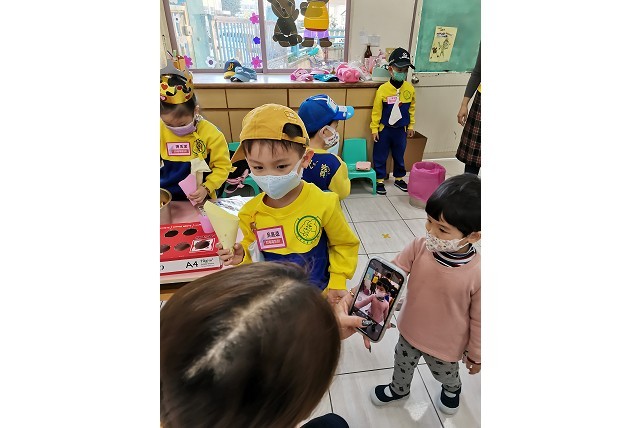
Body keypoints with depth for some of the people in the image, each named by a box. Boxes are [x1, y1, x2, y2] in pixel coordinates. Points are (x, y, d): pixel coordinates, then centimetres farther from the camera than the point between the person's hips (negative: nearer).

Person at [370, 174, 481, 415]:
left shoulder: (478, 274, -31)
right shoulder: (419, 247, -25)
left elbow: (478, 319, -17)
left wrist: (476, 354, -2)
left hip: (446, 345, -2)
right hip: (410, 331, 3)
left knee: (445, 374, 31)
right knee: (403, 363, 31)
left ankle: (452, 389, 68)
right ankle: (399, 389, 65)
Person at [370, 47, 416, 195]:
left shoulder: (410, 89, -2)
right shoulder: (383, 89, -13)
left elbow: (411, 109, 8)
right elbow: (376, 110, -8)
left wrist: (411, 126, 11)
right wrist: (374, 129, -7)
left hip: (401, 129, 3)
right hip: (384, 129, -3)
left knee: (399, 156, 16)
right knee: (380, 156, 5)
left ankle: (399, 178, 32)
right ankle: (379, 180, 19)